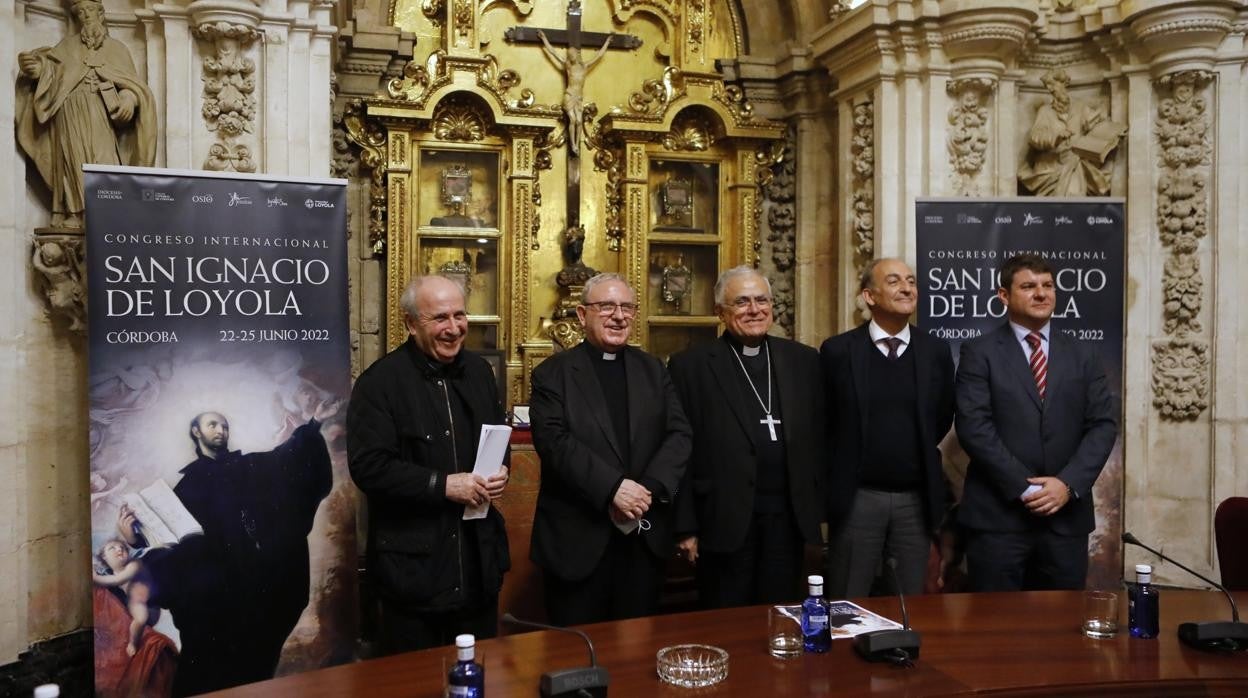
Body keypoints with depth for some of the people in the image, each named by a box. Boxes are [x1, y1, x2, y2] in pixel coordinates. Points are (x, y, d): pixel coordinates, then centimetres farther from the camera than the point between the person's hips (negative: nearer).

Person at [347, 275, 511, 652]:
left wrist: (501, 472, -2)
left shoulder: (479, 371, 8)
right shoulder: (381, 381, -11)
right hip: (413, 562, -5)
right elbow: (368, 467, -17)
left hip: (479, 558, 6)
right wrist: (442, 485, -21)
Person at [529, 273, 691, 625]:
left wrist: (650, 488, -13)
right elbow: (554, 442, -13)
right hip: (579, 539, -3)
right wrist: (613, 487, -22)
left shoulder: (654, 370, 12)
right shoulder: (553, 373, 0)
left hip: (645, 536, 4)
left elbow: (679, 434, 3)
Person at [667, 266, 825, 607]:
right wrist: (685, 527, -6)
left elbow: (820, 436, 11)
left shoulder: (803, 360, 8)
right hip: (724, 521, -3)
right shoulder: (690, 366, -3)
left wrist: (819, 505, 6)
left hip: (788, 517, 3)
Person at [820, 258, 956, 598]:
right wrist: (847, 463, 8)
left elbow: (942, 419, 15)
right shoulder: (838, 350, -5)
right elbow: (823, 420, 4)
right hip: (856, 498, -2)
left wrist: (915, 453, 13)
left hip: (916, 499, 3)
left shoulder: (936, 351, 3)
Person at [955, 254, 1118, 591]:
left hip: (1067, 515, 4)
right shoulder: (979, 352, 0)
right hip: (997, 514, -3)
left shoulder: (1081, 355, 12)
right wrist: (1024, 488, -14)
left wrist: (1069, 483, -10)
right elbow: (974, 426, -9)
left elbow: (1104, 424, 4)